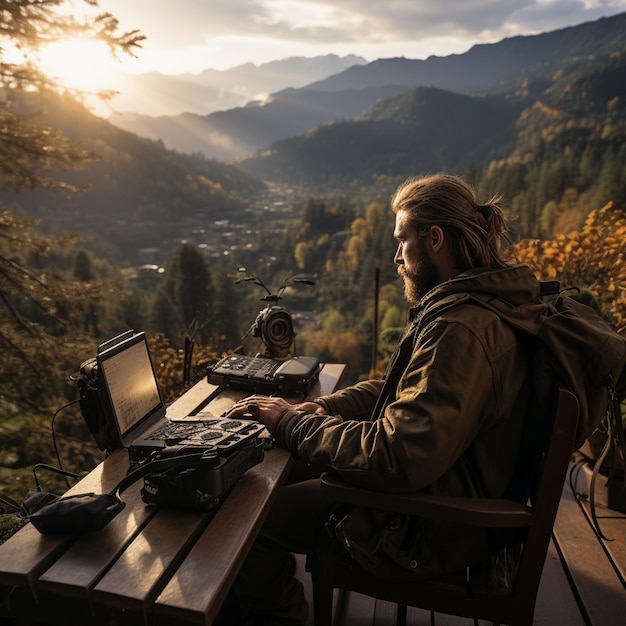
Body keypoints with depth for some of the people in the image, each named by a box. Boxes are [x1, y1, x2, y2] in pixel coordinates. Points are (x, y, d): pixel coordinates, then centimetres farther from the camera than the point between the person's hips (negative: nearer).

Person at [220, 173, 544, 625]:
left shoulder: (461, 329, -30)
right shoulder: (467, 304, 5)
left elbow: (396, 459, -34)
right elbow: (401, 390, 11)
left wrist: (292, 424, -20)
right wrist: (320, 410, -3)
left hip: (429, 533, -10)